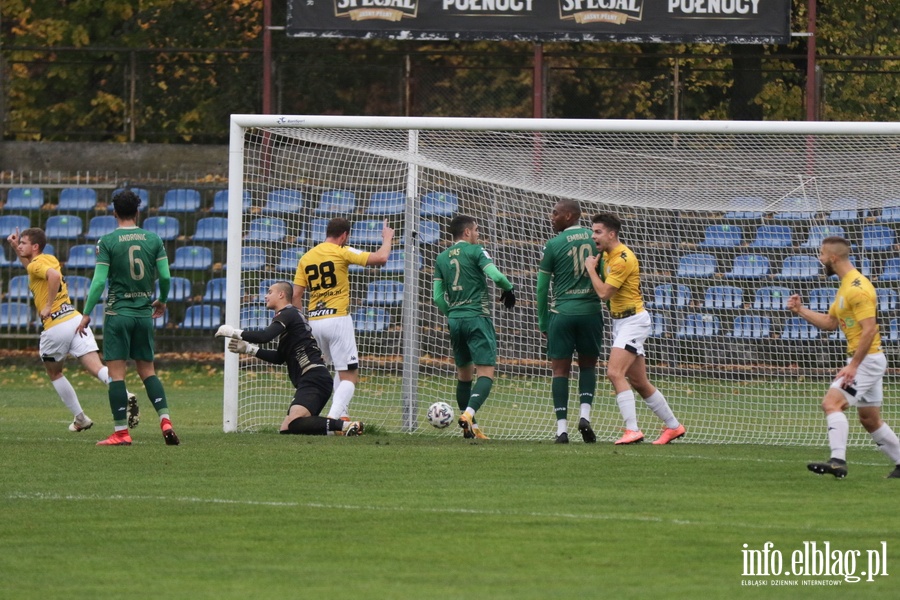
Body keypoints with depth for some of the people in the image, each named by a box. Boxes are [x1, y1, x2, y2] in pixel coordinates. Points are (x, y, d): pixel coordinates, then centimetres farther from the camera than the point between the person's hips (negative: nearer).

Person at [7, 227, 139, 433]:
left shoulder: (36, 265, -5)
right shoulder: (50, 259, 19)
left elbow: (54, 275, -28)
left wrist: (48, 306, -19)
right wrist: (16, 249, 34)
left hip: (55, 326, -6)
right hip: (75, 319, 6)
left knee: (54, 373, 19)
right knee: (97, 368, -9)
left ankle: (80, 418, 21)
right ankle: (126, 396, -33)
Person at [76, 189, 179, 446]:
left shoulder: (107, 242, -6)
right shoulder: (153, 239, 3)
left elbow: (99, 280, -11)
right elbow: (165, 276, 3)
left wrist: (87, 314, -4)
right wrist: (162, 300, 22)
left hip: (118, 313, -4)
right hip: (144, 313, 4)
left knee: (116, 373, -1)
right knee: (147, 370, 13)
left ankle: (121, 432, -4)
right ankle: (165, 420, -3)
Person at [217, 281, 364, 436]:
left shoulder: (288, 314, -4)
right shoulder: (291, 315, 26)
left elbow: (265, 336, -21)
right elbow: (279, 358, 30)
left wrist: (235, 333, -9)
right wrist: (249, 349, 26)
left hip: (313, 378, -10)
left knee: (293, 424, -27)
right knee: (285, 430, 6)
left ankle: (347, 426, -26)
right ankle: (337, 428, -1)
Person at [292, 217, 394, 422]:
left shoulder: (305, 258, 10)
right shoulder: (342, 252, -6)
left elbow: (296, 295, 7)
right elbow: (381, 258, -10)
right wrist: (387, 239, 9)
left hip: (314, 320, 6)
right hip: (338, 319, -6)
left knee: (341, 370, 25)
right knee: (350, 377, -4)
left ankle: (342, 414, 18)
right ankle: (333, 418, -21)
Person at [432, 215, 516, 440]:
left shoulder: (441, 258, 11)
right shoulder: (475, 251, -4)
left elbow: (438, 297, 9)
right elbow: (495, 275, -16)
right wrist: (509, 289, 3)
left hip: (455, 319, 6)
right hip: (477, 317, -6)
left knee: (464, 373, 16)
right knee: (486, 373, -8)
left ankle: (470, 427, 17)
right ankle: (469, 413, -29)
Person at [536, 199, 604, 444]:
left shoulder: (553, 245, -3)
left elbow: (542, 287, 0)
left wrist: (543, 322, 9)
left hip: (562, 313, -2)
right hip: (591, 311, 2)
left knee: (560, 369, 4)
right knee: (588, 364, 18)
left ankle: (562, 428, -4)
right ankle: (585, 414, -3)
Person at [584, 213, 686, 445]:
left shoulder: (623, 259, -19)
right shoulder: (606, 255, 10)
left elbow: (604, 293, -22)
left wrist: (591, 268, -9)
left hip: (633, 320, -10)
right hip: (620, 321, 10)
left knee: (615, 373, -22)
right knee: (639, 381, 11)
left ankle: (632, 430, -25)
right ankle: (673, 426, 22)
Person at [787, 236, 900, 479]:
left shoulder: (857, 288, -18)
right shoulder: (845, 286, 14)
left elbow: (869, 329, -24)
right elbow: (830, 322, 21)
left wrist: (853, 365, -26)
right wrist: (800, 310, 10)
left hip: (867, 359, -11)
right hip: (860, 359, 11)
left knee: (832, 402, -20)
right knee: (870, 419, 16)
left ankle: (838, 461, -29)